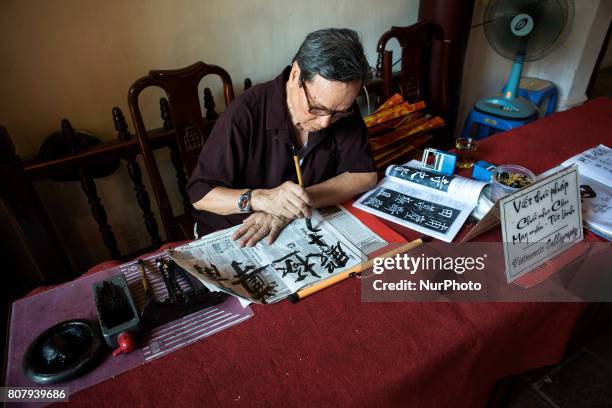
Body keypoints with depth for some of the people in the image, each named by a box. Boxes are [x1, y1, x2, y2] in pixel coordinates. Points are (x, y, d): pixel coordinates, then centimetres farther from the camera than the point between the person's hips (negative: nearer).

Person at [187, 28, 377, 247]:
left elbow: (365, 176, -13)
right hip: (232, 236, -2)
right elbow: (200, 194, -16)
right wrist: (262, 199, -33)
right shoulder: (246, 113, -20)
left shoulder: (341, 107, -9)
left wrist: (293, 206, -23)